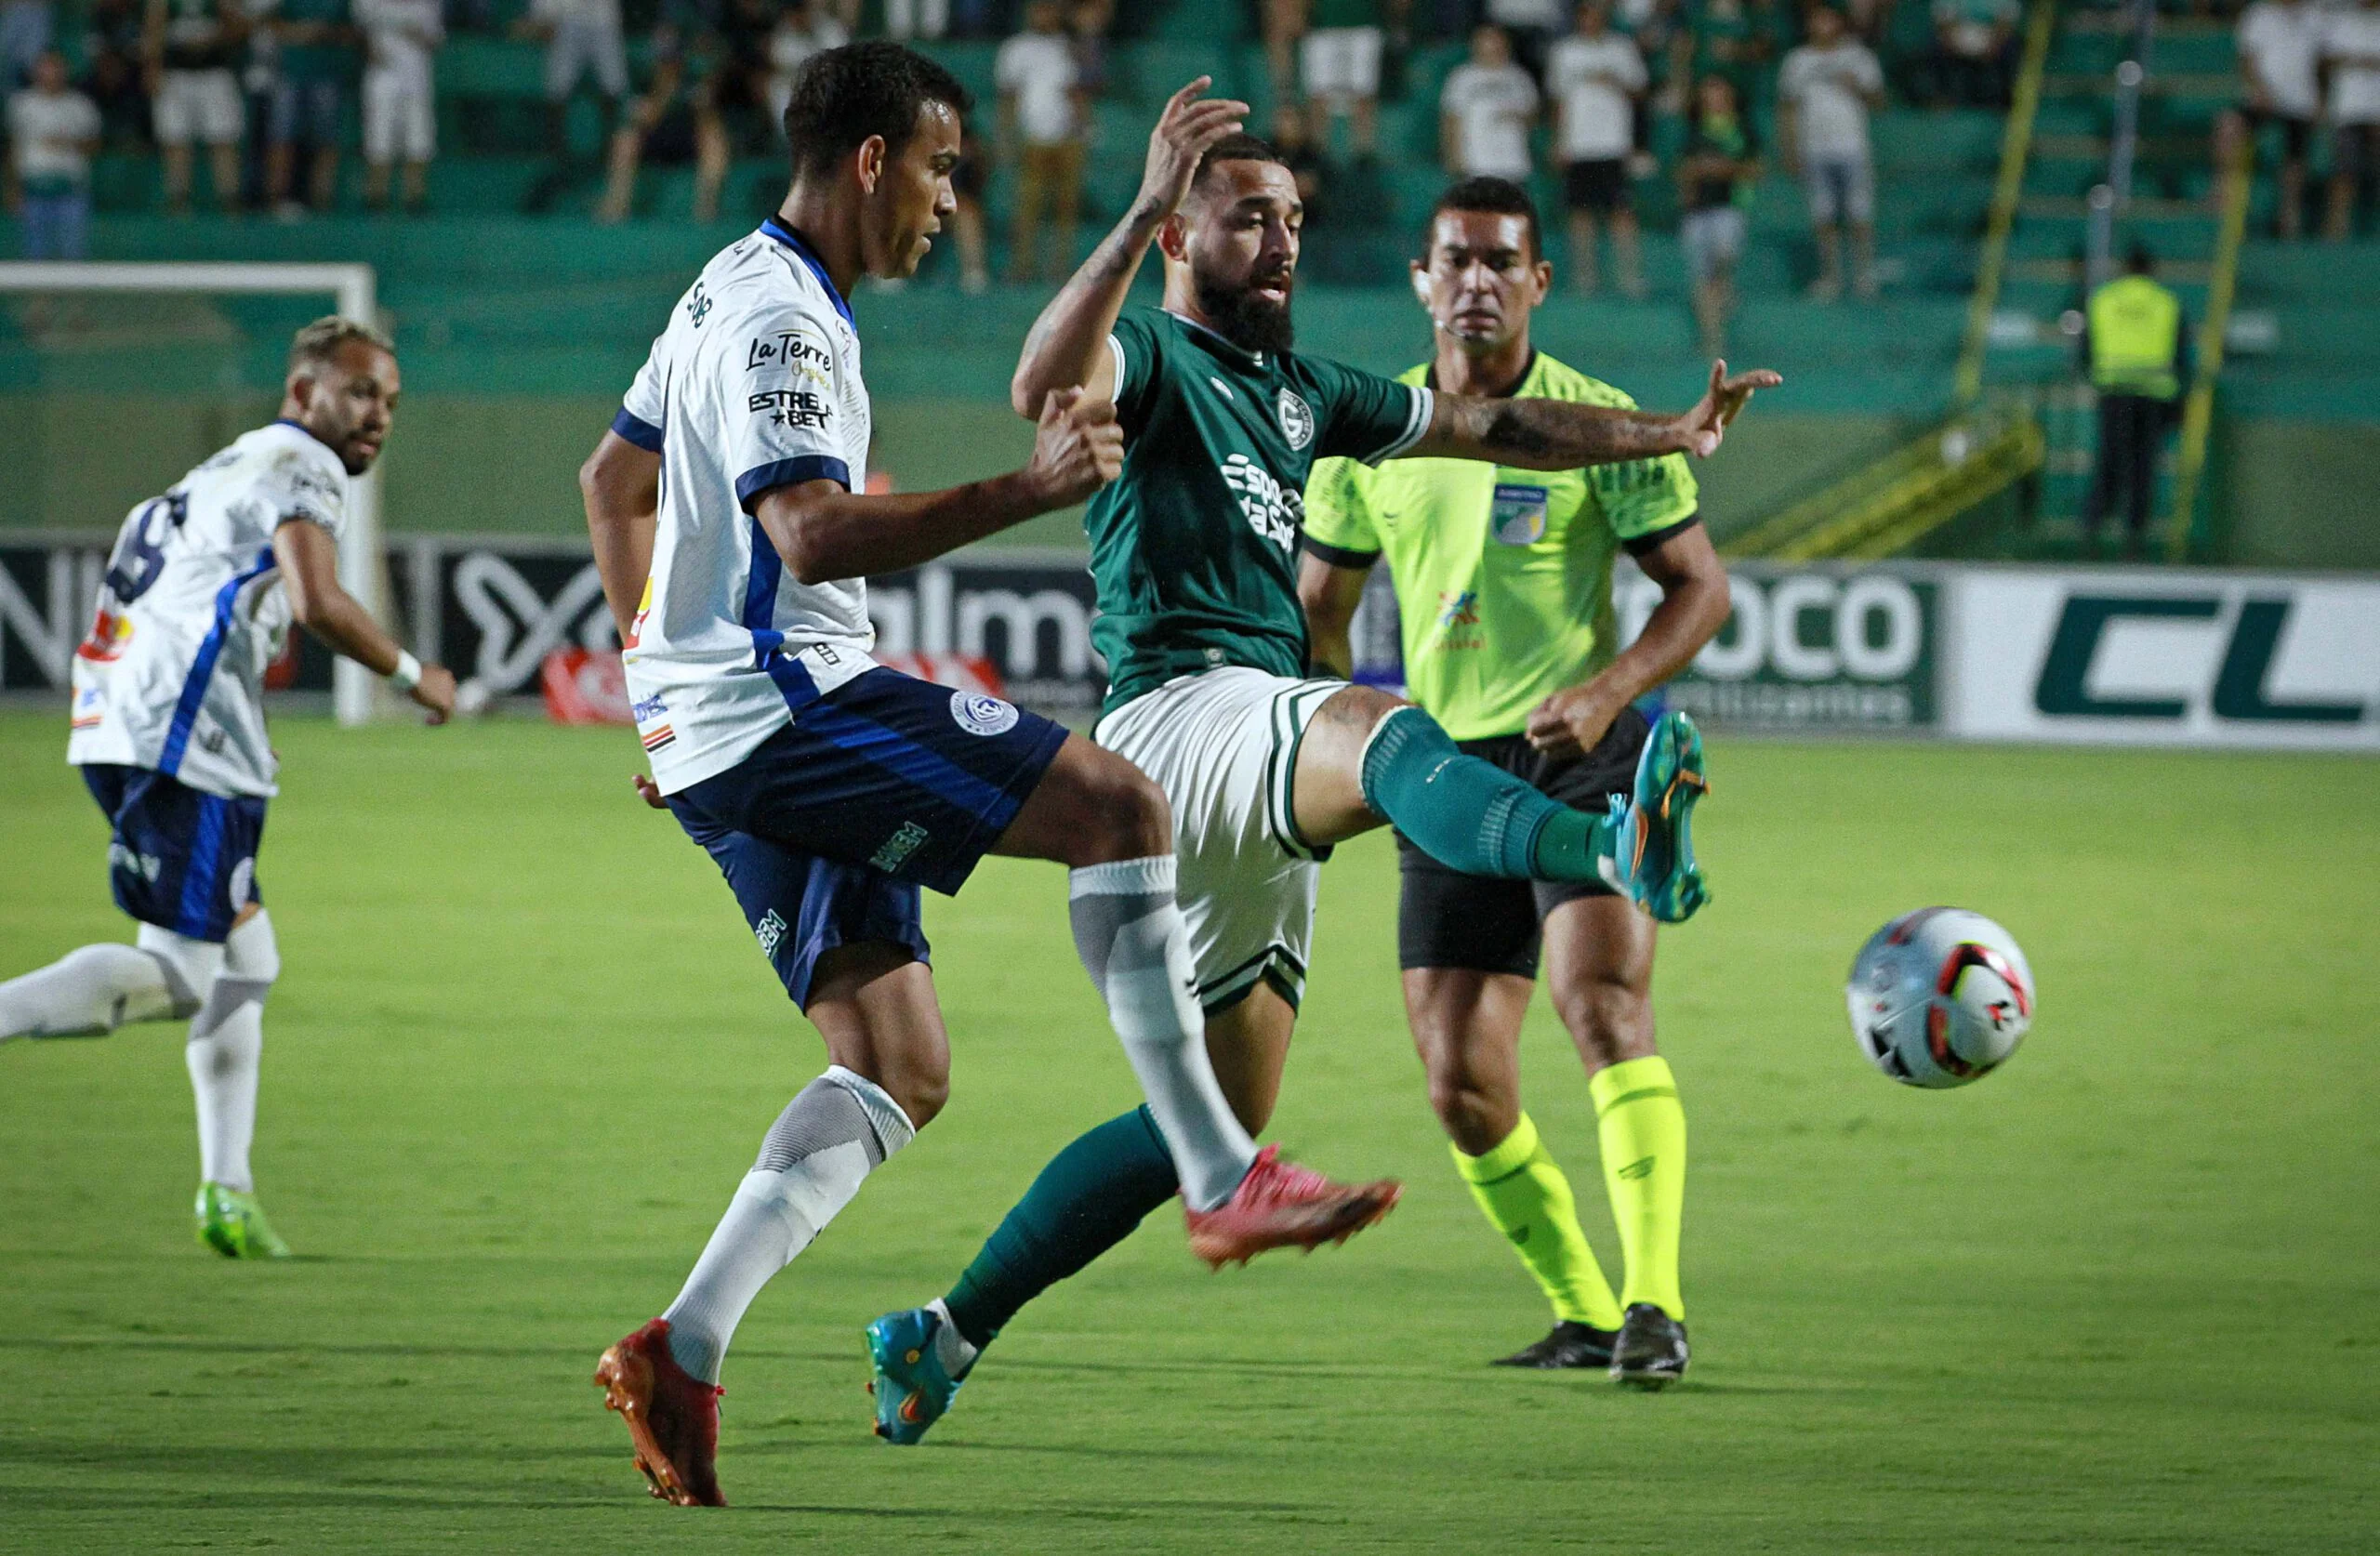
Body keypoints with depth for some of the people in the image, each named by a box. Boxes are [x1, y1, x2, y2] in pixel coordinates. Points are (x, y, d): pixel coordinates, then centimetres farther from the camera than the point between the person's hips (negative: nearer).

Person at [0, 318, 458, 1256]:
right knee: (177, 978, -11)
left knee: (244, 963, 16)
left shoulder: (230, 470, 27)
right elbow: (318, 605, -17)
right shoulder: (299, 466, -2)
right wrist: (412, 677, -4)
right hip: (185, 734, -10)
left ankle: (226, 1191, 15)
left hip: (120, 732, 10)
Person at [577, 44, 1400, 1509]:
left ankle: (682, 1353, -4)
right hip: (785, 703, -10)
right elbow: (814, 535, -26)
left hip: (720, 734, 10)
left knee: (903, 1072, 5)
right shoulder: (777, 317, -13)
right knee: (1116, 802, -15)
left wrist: (657, 667, 32)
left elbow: (614, 478, 31)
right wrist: (1028, 491, -28)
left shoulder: (739, 292, 21)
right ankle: (1222, 1179, -17)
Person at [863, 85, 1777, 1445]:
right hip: (1183, 710, -10)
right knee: (1392, 735, -41)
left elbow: (1486, 428, 34)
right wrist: (1141, 215, -34)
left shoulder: (1297, 392, 25)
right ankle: (1619, 850, -75)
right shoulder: (1150, 357, -1)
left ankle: (944, 1339, 19)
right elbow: (1045, 386, -25)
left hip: (1266, 773, 10)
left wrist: (1670, 433, 30)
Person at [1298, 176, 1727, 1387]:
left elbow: (1700, 585, -1)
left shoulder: (1596, 425, -5)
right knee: (1462, 1087, 1)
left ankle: (1653, 1308, -28)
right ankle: (1583, 1314, 18)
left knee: (1604, 1008, -24)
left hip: (1580, 757, -4)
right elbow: (1317, 604, 18)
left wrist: (1608, 689, -16)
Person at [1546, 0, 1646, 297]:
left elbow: (1638, 91, 10)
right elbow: (1560, 101, 12)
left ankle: (1629, 272, -5)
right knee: (1581, 210, 2)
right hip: (1578, 146, 1)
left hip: (1614, 143, -1)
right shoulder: (1564, 52, 9)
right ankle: (1583, 273, 8)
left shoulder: (1622, 48, 7)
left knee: (1622, 210, -6)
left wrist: (1615, 83, -10)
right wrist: (1560, 144, 6)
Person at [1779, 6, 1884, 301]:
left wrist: (1858, 88, -13)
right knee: (1823, 217, -2)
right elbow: (1789, 109, 14)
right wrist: (1791, 150, 7)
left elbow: (1879, 100, 7)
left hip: (1852, 146, -1)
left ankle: (1864, 274, 1)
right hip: (1814, 151, 1)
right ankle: (1830, 274, 4)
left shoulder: (1858, 57, 7)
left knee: (1859, 214, -6)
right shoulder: (1797, 62, 12)